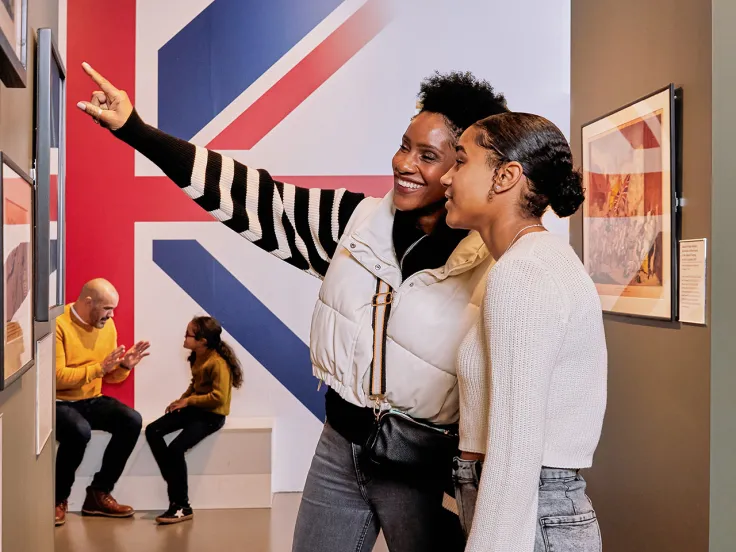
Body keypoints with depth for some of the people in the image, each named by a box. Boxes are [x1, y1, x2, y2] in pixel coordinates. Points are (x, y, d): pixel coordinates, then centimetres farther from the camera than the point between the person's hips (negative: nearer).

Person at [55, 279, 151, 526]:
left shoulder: (107, 325, 4)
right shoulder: (58, 324, -17)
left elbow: (111, 377, 11)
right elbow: (57, 377, -23)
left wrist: (125, 365, -11)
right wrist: (99, 367, -25)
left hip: (92, 400, 6)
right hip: (59, 402, -6)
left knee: (132, 420, -20)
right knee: (79, 431, -37)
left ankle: (99, 493, -7)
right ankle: (58, 498, -11)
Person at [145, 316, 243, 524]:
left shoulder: (218, 363, -21)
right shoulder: (197, 357, 8)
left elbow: (219, 397, -25)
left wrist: (188, 401, -17)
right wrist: (182, 399, 4)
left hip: (211, 415, -9)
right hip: (194, 408, 10)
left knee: (176, 448, -24)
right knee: (152, 431, -7)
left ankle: (182, 506, -11)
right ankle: (175, 483, -5)